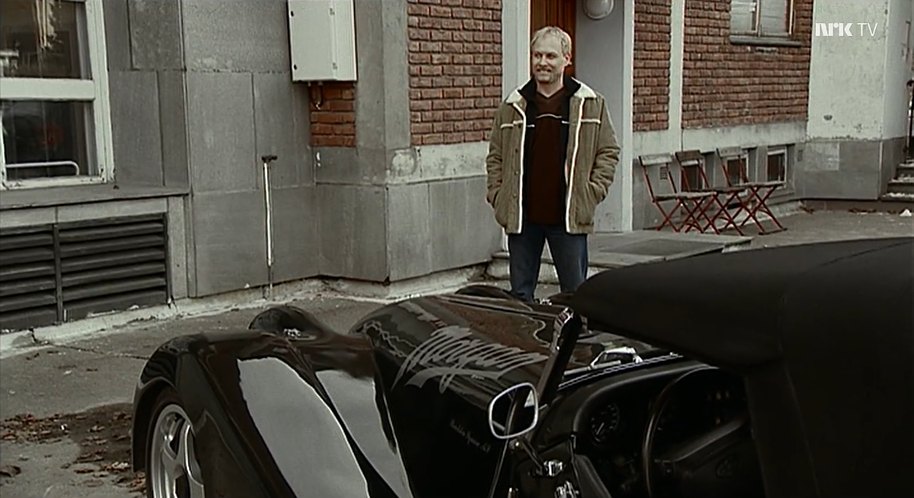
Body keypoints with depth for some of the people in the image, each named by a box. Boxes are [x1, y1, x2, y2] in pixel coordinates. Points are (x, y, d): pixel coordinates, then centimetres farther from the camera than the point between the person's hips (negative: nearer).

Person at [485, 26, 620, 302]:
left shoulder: (591, 104, 2)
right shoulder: (512, 106, 7)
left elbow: (609, 151, 6)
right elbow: (495, 155, 13)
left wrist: (593, 192, -4)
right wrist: (496, 195, 3)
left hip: (569, 217, -2)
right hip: (521, 217, 2)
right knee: (520, 294, 10)